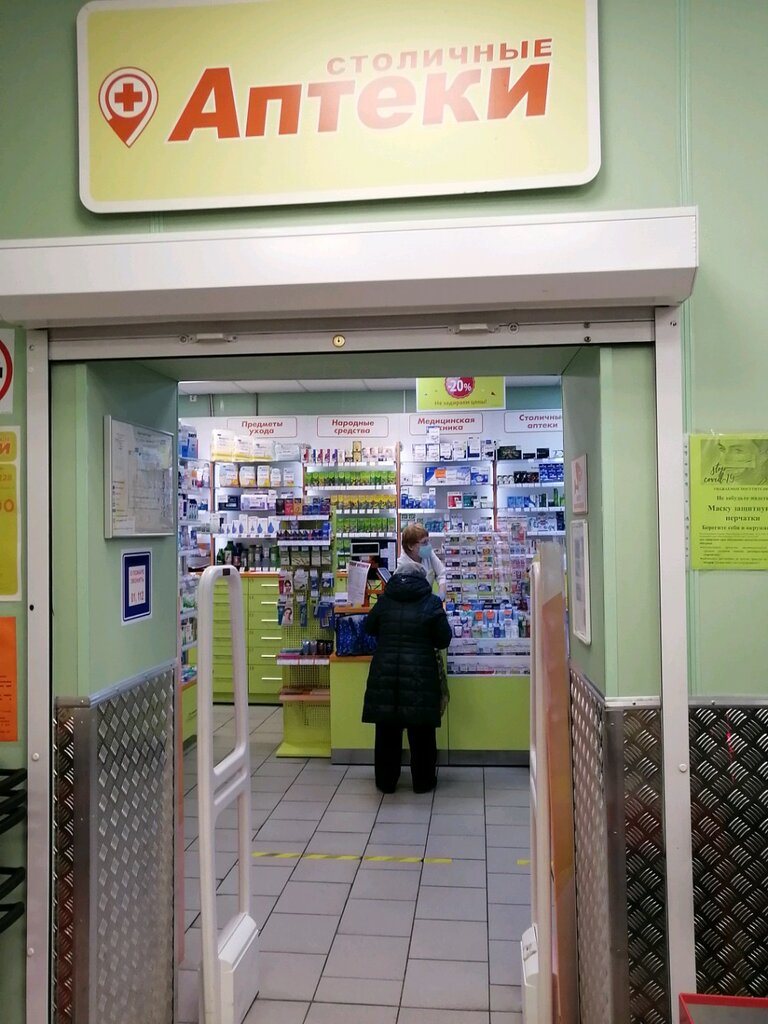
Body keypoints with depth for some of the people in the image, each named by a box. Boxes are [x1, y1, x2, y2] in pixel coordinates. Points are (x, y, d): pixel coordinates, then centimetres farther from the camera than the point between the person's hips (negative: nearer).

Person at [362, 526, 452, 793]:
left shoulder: (384, 600, 1)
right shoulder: (432, 603, -5)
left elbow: (369, 628, 15)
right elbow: (444, 640, -2)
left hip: (385, 673, 2)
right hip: (420, 676, -2)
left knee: (387, 730, 13)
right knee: (421, 731, 11)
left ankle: (386, 781, 23)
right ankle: (423, 781, 22)